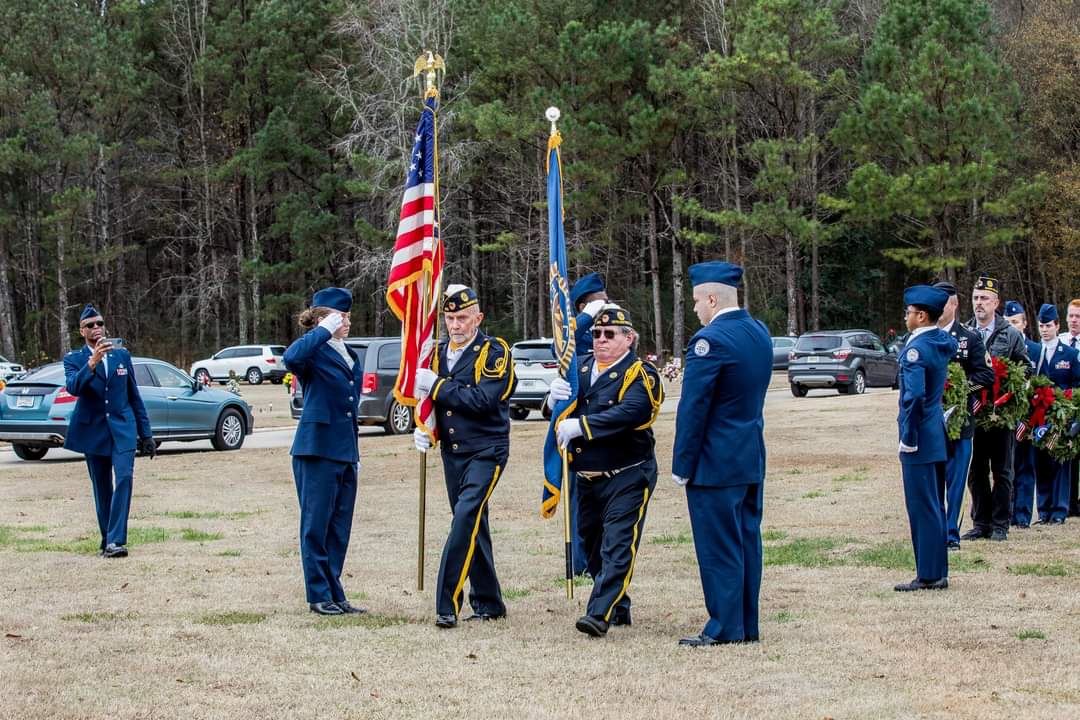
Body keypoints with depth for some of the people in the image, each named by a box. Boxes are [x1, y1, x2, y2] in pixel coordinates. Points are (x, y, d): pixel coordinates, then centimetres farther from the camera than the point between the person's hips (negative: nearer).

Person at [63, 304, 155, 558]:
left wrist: (146, 434, 11)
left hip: (122, 428, 0)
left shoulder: (122, 355, 9)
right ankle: (107, 540, 17)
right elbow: (73, 387, -21)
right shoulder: (74, 359, 1)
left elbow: (134, 396, 13)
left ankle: (115, 541, -23)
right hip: (93, 430, 0)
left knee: (124, 478, -17)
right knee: (102, 488, 6)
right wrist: (93, 361, -34)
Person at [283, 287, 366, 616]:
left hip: (345, 453, 8)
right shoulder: (314, 352, -9)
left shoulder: (351, 356, 16)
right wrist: (324, 331, -25)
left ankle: (335, 595, 17)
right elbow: (291, 358, -35)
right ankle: (320, 596, 5)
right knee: (316, 525, -1)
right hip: (317, 452, -8)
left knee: (339, 528, 10)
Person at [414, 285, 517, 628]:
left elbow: (483, 399, -21)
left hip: (486, 451, -7)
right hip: (452, 452, 7)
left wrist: (437, 385, -18)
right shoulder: (439, 352, 11)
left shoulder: (495, 352, -9)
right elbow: (430, 399, 16)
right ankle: (488, 603, 22)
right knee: (472, 525, 12)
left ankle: (447, 605, -21)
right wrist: (424, 429, -4)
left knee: (466, 517, -19)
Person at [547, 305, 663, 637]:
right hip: (585, 477, 7)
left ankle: (600, 613, -17)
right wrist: (556, 397, -14)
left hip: (626, 476, -7)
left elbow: (630, 412, -27)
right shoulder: (581, 368, 13)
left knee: (618, 545, -12)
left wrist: (580, 425, -29)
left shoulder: (640, 374, -8)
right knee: (593, 545, 13)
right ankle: (619, 607, 27)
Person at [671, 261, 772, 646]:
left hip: (716, 463, -8)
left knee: (719, 546, -2)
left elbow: (692, 408, -17)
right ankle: (747, 626, 18)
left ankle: (724, 629, 2)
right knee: (746, 541, 12)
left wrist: (681, 465, -12)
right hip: (752, 459, 8)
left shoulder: (710, 340, -18)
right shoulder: (760, 333, 9)